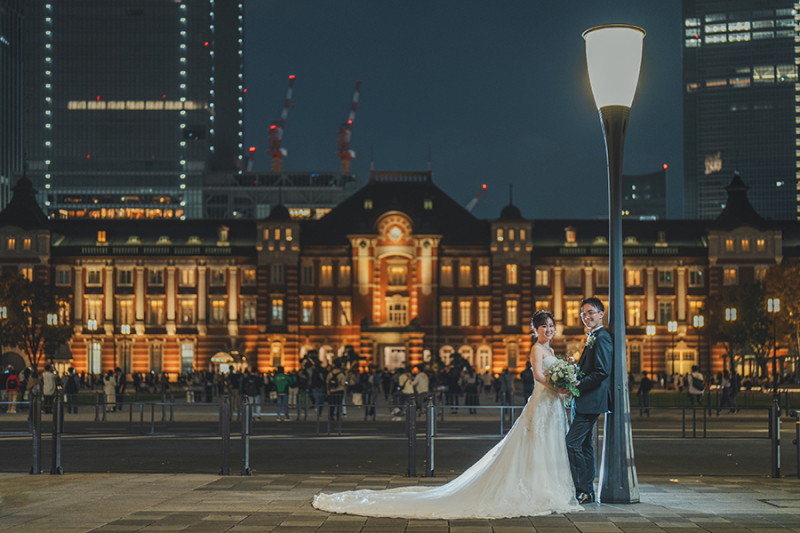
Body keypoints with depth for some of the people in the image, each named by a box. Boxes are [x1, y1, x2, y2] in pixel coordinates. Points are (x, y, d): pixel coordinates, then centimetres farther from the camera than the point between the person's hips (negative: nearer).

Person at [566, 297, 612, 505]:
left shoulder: (602, 338, -13)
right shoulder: (593, 338, 19)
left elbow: (602, 372, -22)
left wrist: (576, 386, -22)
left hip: (591, 400, -11)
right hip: (586, 401, 11)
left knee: (572, 443, -12)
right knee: (584, 444, 13)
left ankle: (583, 491, -9)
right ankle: (588, 491, 19)